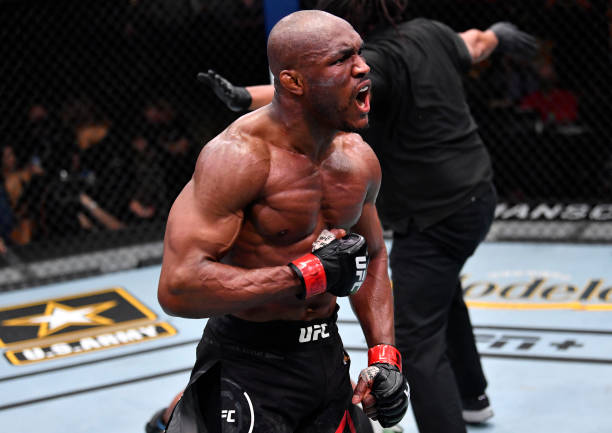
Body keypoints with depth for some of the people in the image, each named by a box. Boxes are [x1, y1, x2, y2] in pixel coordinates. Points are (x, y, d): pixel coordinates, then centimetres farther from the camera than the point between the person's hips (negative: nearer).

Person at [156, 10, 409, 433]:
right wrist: (310, 275, -24)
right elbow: (178, 288, -28)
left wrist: (384, 355, 6)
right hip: (248, 369, -6)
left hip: (327, 355, 7)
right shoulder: (239, 155, -20)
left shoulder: (359, 159, 2)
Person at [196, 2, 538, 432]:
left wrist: (246, 97, -54)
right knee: (441, 290, 35)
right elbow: (474, 45, 24)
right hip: (476, 196, 10)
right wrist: (497, 35, 47)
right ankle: (470, 396, 52)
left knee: (418, 344, -12)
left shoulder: (377, 62, -23)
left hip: (434, 217, -10)